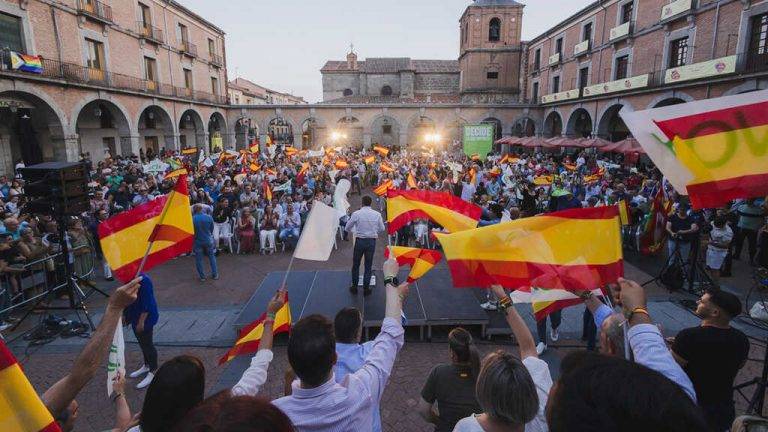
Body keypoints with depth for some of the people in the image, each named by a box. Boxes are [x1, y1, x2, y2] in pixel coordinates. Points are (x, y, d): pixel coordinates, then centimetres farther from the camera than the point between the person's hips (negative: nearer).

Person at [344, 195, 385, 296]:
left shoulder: (356, 214, -9)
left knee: (356, 264, 15)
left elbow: (347, 228, 0)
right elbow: (382, 229, 5)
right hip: (372, 241, 2)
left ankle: (354, 287, 24)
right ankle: (366, 288, 19)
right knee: (368, 266, 12)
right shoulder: (377, 214, -4)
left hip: (360, 241, -1)